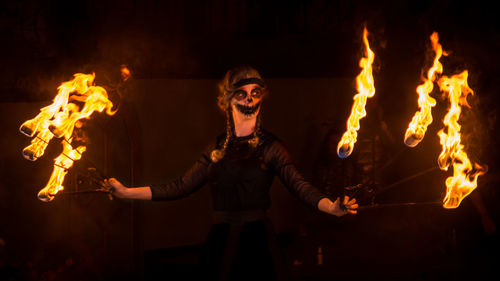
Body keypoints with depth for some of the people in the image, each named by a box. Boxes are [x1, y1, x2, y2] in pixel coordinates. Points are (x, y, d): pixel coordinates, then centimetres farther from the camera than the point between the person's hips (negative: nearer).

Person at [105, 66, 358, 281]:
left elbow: (299, 185, -15)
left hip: (256, 239, -4)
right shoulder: (217, 149, 10)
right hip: (221, 240, 4)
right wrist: (126, 192, 6)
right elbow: (181, 187, 9)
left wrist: (332, 207, -34)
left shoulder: (269, 146, -2)